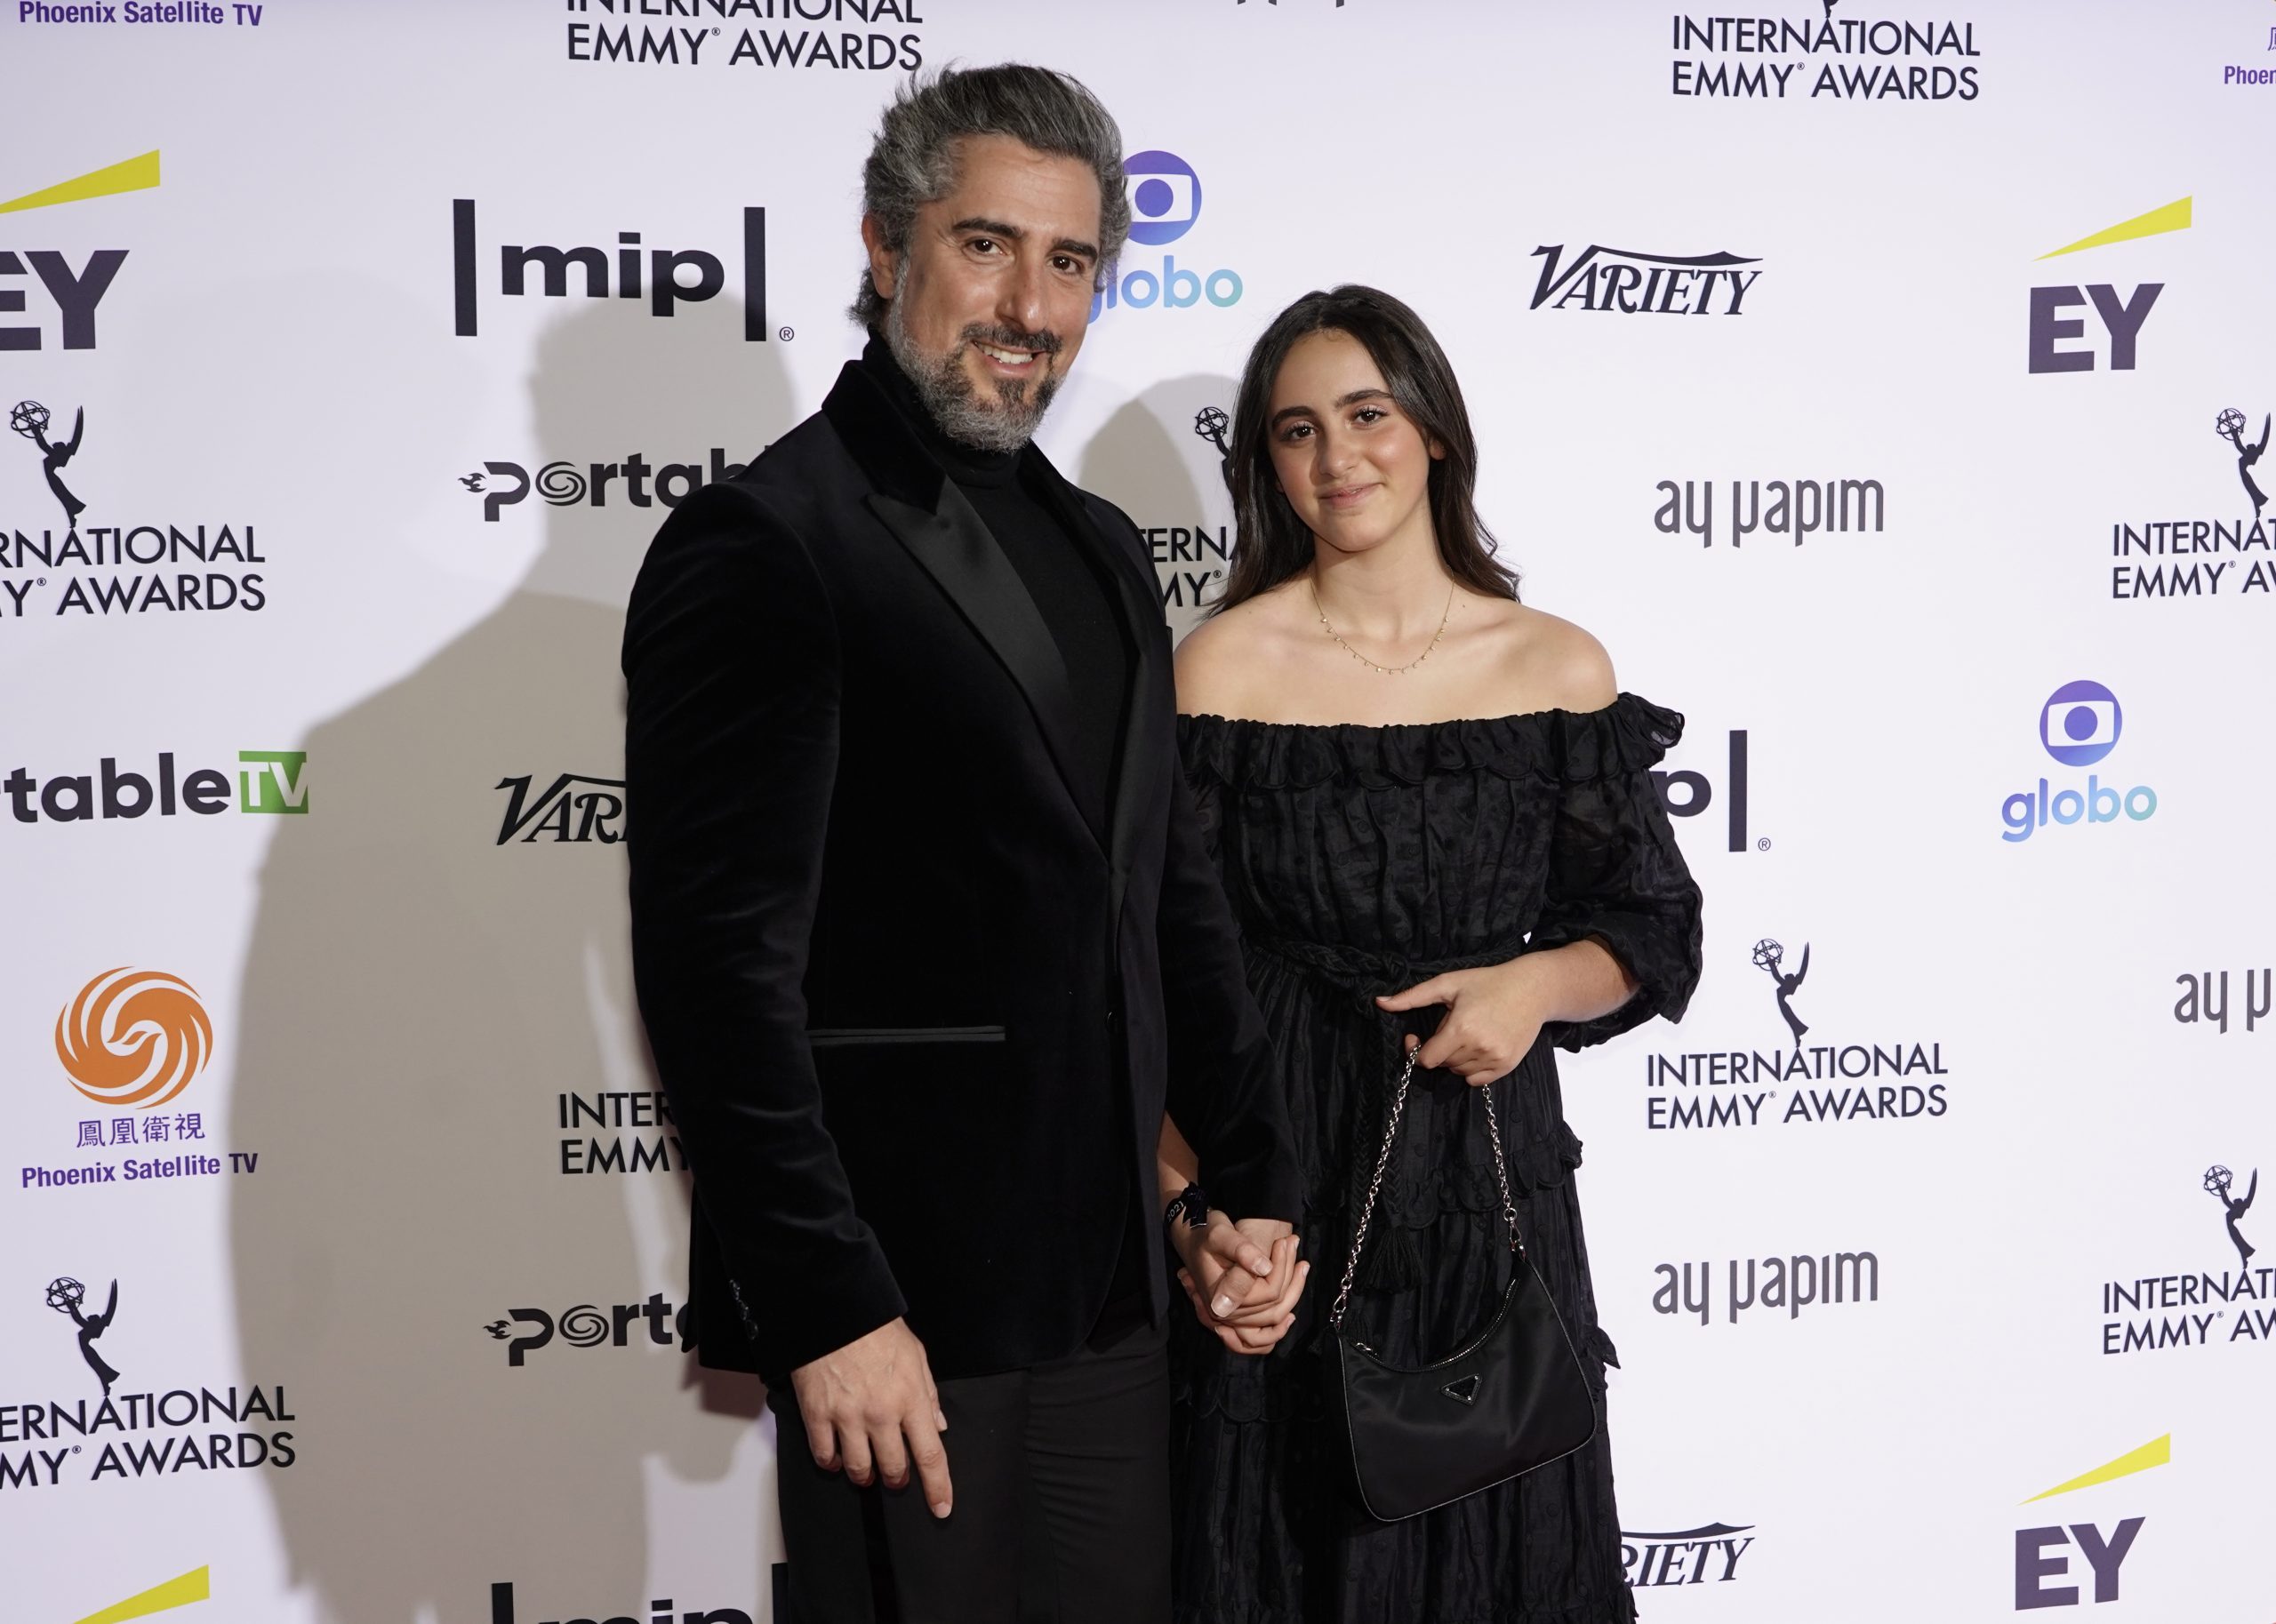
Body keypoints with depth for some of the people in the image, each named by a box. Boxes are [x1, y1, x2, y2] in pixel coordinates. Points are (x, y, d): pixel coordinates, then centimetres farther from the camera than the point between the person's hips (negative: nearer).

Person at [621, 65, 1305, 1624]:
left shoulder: (1100, 550, 13)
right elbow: (723, 966, -17)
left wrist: (1256, 1179, 12)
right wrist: (826, 1311, -19)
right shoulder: (764, 544, -11)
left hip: (1112, 1295, 7)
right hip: (902, 1311, -7)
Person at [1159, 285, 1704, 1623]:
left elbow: (1651, 930, 7)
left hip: (1490, 1175, 2)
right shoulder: (1222, 666, -3)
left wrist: (1538, 984, -13)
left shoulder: (1559, 668, 2)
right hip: (1279, 1172, -1)